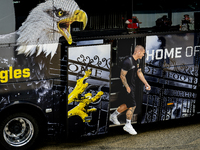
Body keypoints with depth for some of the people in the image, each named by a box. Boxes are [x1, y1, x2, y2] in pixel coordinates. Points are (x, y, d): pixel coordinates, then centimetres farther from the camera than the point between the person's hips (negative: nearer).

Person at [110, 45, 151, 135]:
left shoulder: (136, 62, 8)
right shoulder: (128, 62, -22)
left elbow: (139, 73, 15)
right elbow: (122, 76, -21)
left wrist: (146, 84, 8)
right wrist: (127, 87, -19)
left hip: (132, 86, 10)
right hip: (128, 86, -10)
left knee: (127, 104, 18)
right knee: (132, 106, -5)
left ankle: (113, 116, 35)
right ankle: (128, 125, 7)